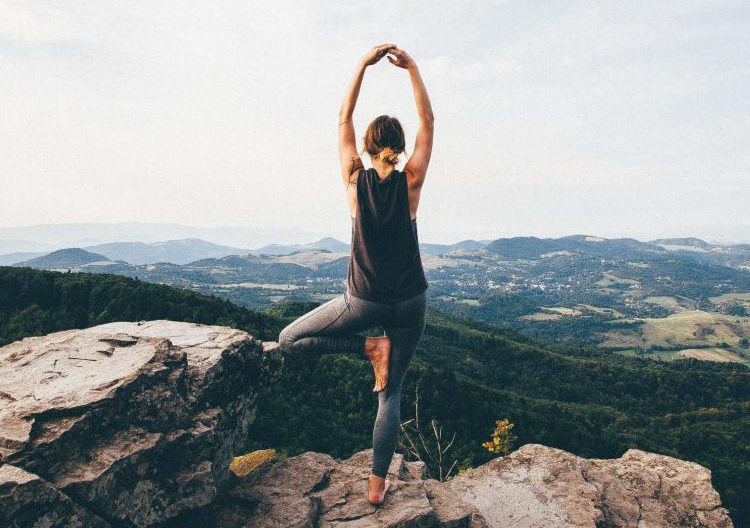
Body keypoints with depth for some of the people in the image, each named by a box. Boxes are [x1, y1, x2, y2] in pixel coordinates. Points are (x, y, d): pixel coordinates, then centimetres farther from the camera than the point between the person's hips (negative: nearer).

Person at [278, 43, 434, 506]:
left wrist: (364, 64, 4)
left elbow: (344, 117, 3)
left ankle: (370, 345, 2)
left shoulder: (356, 181, -7)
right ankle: (378, 484, 19)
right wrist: (412, 68, 1)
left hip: (364, 301, -2)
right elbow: (428, 122, 3)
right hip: (410, 302, 2)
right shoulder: (411, 183, -7)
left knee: (290, 339, 16)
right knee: (391, 394, 14)